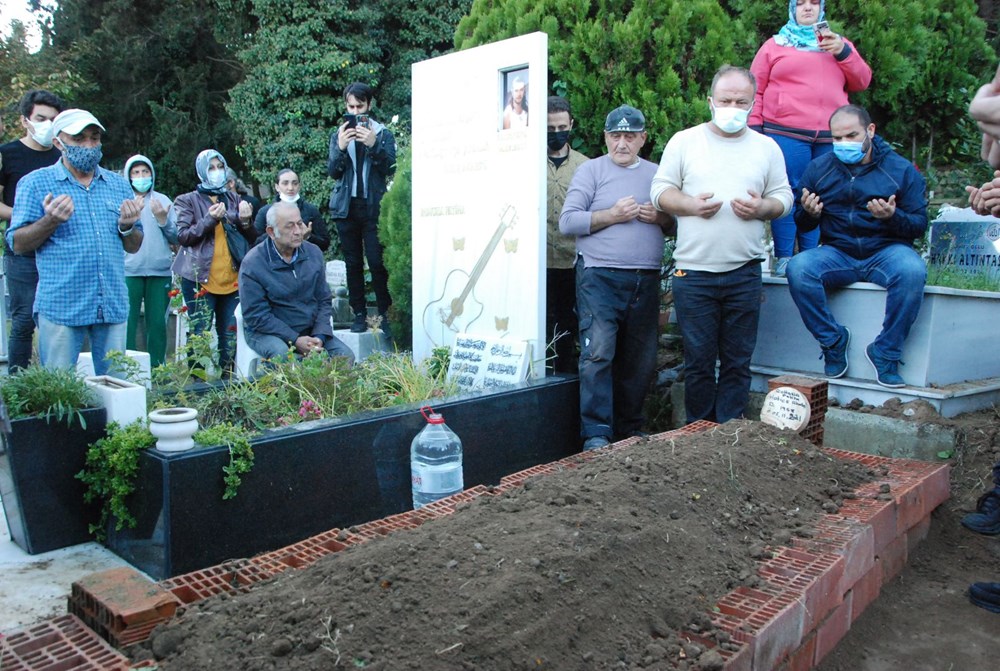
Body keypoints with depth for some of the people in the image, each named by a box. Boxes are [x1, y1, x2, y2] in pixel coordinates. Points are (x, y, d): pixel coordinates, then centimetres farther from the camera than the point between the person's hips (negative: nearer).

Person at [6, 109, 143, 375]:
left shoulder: (119, 184, 13)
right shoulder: (35, 183, 3)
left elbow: (134, 247, 14)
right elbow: (17, 244, -1)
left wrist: (127, 226, -7)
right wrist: (51, 221, -17)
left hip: (113, 306, 3)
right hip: (61, 306, -3)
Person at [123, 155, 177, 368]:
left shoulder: (163, 200, 13)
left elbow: (176, 238, 9)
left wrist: (163, 219, -7)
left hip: (160, 271, 2)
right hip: (129, 270, -2)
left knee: (157, 322, 5)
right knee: (127, 322, -4)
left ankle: (157, 368, 13)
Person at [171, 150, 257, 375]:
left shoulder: (234, 199, 17)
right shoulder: (188, 201, 8)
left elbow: (253, 239, 16)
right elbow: (182, 235, -4)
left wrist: (246, 222, -5)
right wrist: (210, 219, -16)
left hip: (232, 279, 3)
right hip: (200, 279, -3)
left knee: (230, 334, 4)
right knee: (200, 333, -5)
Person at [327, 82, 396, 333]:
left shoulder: (383, 134, 5)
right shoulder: (339, 135, 12)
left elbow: (390, 168, -5)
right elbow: (333, 171, 4)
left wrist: (373, 145, -19)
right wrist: (341, 148, -13)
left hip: (373, 206, -3)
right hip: (346, 206, 3)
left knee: (377, 262, -9)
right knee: (353, 263, 4)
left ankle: (385, 313, -1)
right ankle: (359, 314, 9)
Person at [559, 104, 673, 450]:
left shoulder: (657, 174, 18)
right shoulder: (590, 170, 5)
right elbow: (567, 221, -4)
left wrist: (660, 217, -2)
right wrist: (612, 215, -11)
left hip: (646, 279, 5)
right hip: (600, 277, -4)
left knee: (640, 361, 8)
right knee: (598, 354, -14)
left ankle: (630, 428, 22)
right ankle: (596, 433, -8)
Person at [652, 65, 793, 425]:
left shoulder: (767, 147, 13)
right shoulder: (684, 141, 7)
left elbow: (783, 197, 13)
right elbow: (660, 191, 5)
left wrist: (761, 207, -9)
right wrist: (690, 205, -13)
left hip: (744, 273, 2)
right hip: (693, 272, -2)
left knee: (738, 362, 6)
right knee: (698, 361, 4)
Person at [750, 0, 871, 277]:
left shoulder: (839, 43, 22)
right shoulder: (775, 45, 14)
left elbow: (862, 82, 13)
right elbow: (755, 90, 8)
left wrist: (843, 52, -1)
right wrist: (754, 128, -3)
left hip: (830, 138, 3)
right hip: (785, 135, -3)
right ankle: (784, 259, -5)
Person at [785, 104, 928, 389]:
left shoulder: (901, 169, 2)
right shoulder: (818, 168, 6)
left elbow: (919, 224, 0)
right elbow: (802, 225, 10)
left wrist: (893, 216, -22)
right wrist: (808, 213, -15)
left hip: (886, 251, -1)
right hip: (836, 252, 1)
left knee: (912, 270, -35)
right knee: (797, 268, -30)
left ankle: (886, 352, -15)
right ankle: (833, 341, -10)